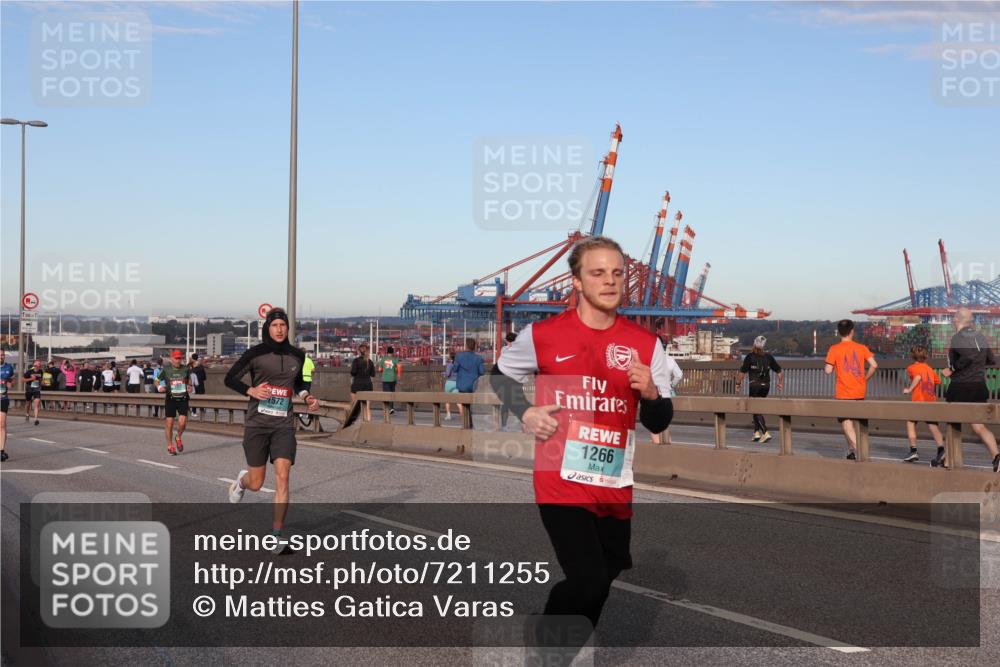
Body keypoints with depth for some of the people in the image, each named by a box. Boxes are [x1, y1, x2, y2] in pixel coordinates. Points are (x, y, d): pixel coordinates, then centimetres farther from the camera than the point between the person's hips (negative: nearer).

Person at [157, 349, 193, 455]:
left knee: (182, 422, -12)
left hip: (183, 399, 1)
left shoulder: (186, 369, 5)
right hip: (170, 399, -1)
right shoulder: (166, 369, 0)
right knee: (169, 423, 0)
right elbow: (158, 380, 11)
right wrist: (161, 388, -9)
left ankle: (178, 438, 19)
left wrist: (189, 387, 2)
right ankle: (170, 446, 16)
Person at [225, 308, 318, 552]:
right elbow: (230, 378, 2)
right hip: (257, 423, -2)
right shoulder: (256, 353, -6)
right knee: (256, 483, 6)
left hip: (284, 424, 2)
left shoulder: (297, 355, 5)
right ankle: (242, 479, 45)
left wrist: (307, 396, 4)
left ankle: (276, 534, -7)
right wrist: (251, 390, -15)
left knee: (283, 476, -13)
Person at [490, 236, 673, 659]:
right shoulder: (541, 335, -3)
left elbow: (659, 423, 4)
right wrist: (524, 413, -1)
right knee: (588, 582, -14)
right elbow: (501, 375, 15)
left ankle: (564, 653, 40)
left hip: (615, 489, 4)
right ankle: (543, 637, 16)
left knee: (602, 584, 15)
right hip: (561, 483, -4)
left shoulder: (645, 345, 2)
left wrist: (650, 393, -17)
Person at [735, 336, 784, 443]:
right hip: (766, 385, 5)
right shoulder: (769, 357, 6)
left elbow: (742, 372, -6)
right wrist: (781, 382, 23)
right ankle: (757, 432, 16)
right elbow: (779, 371, 10)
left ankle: (765, 433, -16)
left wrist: (738, 382, 8)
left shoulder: (750, 357, -7)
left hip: (755, 385, -5)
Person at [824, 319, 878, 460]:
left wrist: (825, 366, 11)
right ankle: (851, 450, 26)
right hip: (859, 393, 4)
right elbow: (874, 365, -6)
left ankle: (858, 451, -21)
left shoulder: (834, 349, -6)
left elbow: (828, 370, -10)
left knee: (846, 423, -5)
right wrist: (865, 379, 8)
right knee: (852, 422, 21)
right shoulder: (861, 348, 3)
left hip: (843, 394, -4)